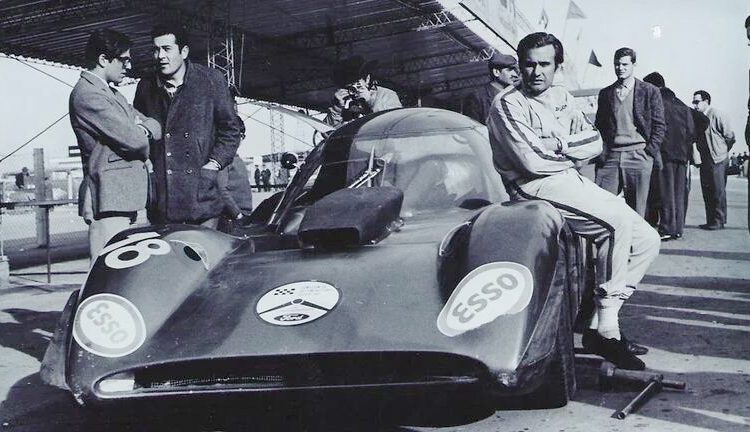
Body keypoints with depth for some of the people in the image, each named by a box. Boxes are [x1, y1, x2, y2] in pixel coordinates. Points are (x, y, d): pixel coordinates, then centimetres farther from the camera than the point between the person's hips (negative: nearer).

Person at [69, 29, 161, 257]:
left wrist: (143, 128, -5)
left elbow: (155, 127, 17)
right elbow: (132, 139, -17)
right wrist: (142, 135, 6)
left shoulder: (111, 93, 22)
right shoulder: (86, 94, -10)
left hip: (124, 195, 10)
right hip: (108, 198, -10)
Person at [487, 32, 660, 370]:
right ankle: (606, 328, -19)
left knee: (647, 240, -2)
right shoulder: (507, 104, -4)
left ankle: (602, 325, -1)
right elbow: (533, 161, -16)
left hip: (572, 179, 8)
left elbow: (595, 143, 10)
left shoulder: (562, 97, 19)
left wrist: (559, 146, -8)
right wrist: (571, 155, -1)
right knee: (620, 219, -27)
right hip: (536, 188, -8)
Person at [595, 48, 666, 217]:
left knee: (636, 209, 0)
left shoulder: (650, 91, 6)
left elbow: (659, 125, 5)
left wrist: (650, 151, -5)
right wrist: (600, 152, 5)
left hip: (638, 156, -2)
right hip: (610, 156, 2)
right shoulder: (605, 93, 15)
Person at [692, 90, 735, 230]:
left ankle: (719, 221, 4)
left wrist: (722, 151, 3)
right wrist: (696, 155, 7)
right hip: (704, 160, 7)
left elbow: (730, 137, -6)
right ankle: (710, 221, 16)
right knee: (707, 192, 9)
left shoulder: (717, 115, -10)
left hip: (718, 160, -7)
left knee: (718, 192, -2)